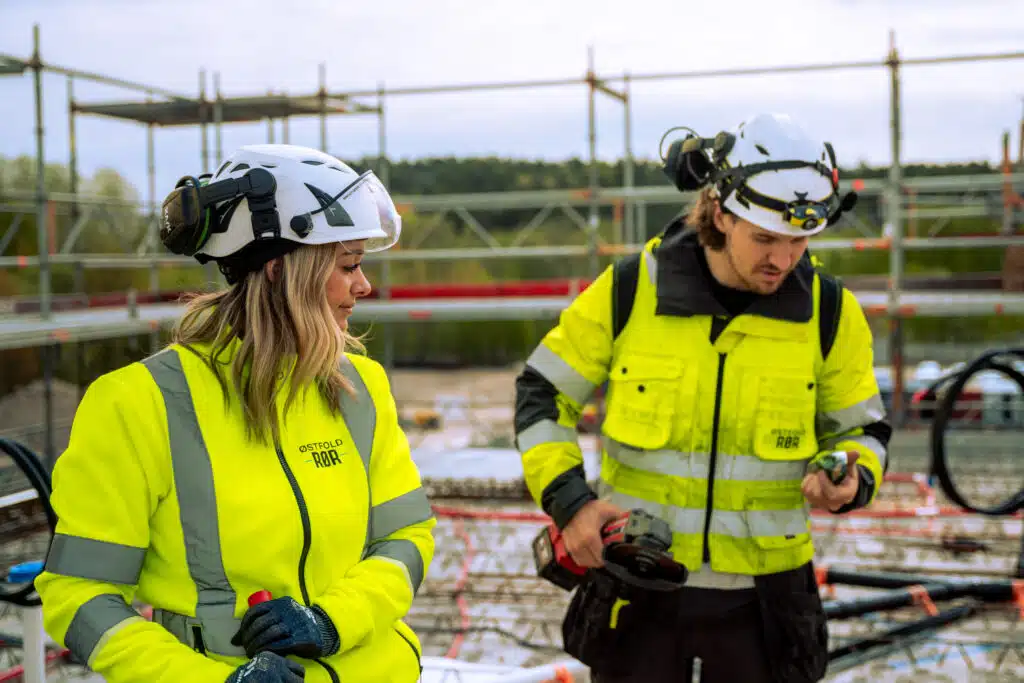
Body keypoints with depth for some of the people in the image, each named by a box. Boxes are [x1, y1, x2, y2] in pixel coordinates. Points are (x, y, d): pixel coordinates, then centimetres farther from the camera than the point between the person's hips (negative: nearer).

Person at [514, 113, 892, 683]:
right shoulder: (627, 292, -10)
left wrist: (852, 481, -16)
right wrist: (567, 499, -12)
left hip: (763, 598, 1)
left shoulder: (830, 313, -6)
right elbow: (542, 393, 0)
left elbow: (861, 429, 6)